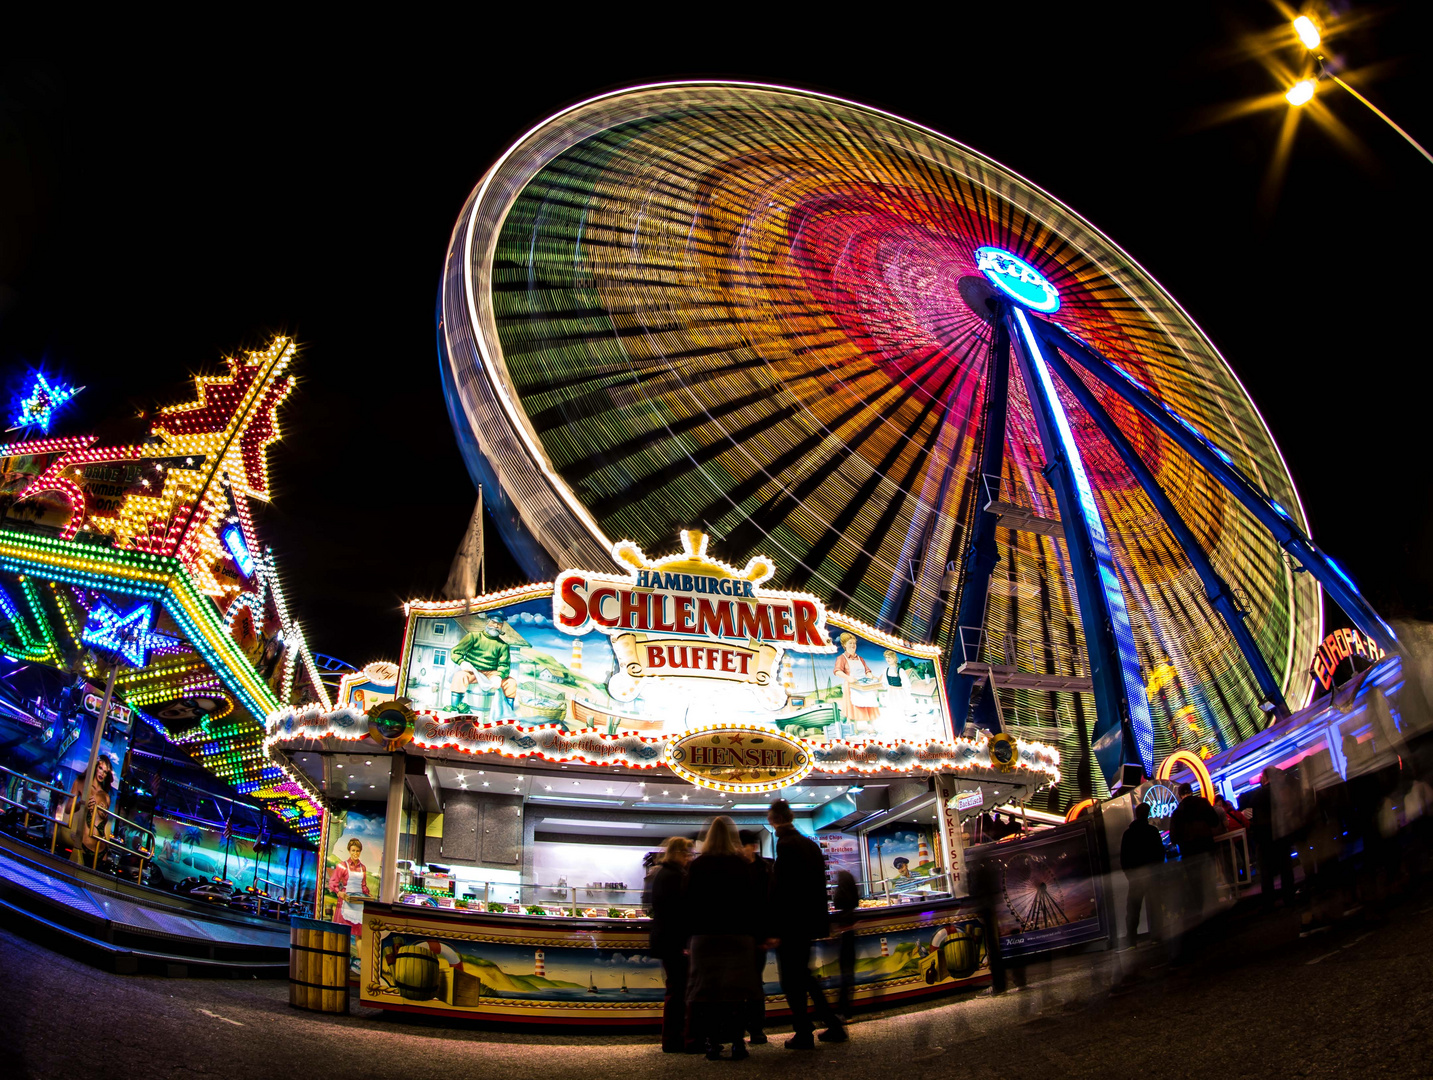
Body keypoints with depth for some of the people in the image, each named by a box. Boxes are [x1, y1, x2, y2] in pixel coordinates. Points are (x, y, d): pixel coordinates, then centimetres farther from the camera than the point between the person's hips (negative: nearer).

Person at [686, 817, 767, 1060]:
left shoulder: (697, 866, 2)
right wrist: (758, 935, 8)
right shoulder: (744, 866, 2)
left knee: (707, 992, 3)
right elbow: (757, 903, 2)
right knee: (736, 992, 3)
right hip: (739, 937, 0)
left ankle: (712, 1044, 1)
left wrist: (688, 939, 7)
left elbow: (688, 905, 2)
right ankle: (737, 1044, 0)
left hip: (704, 937, 0)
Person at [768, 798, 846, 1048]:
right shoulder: (811, 844, 11)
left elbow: (780, 888, -19)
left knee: (791, 980, 2)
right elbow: (820, 884, 15)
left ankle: (804, 1034, 6)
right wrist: (820, 919, 19)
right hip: (811, 922, 9)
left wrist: (775, 929, -17)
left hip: (791, 923, -9)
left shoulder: (785, 845, -16)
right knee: (803, 975, 20)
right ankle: (834, 1025, 21)